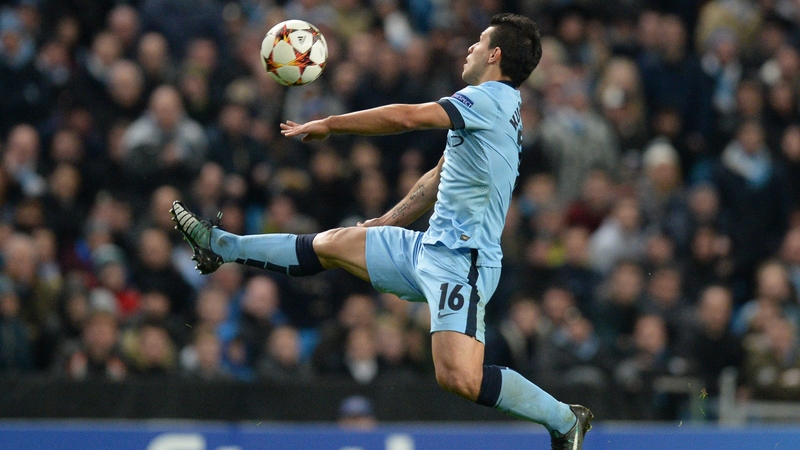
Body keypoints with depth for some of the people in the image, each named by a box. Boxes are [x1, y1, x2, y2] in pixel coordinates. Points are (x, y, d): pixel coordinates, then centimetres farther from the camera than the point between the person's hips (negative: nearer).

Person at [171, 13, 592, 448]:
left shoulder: (490, 98, -13)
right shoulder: (494, 105, 17)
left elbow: (407, 117, -19)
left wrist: (328, 124, -9)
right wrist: (387, 222, 29)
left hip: (460, 261, -10)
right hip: (428, 246, 10)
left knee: (458, 377, -22)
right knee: (330, 245, 17)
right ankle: (221, 246, 31)